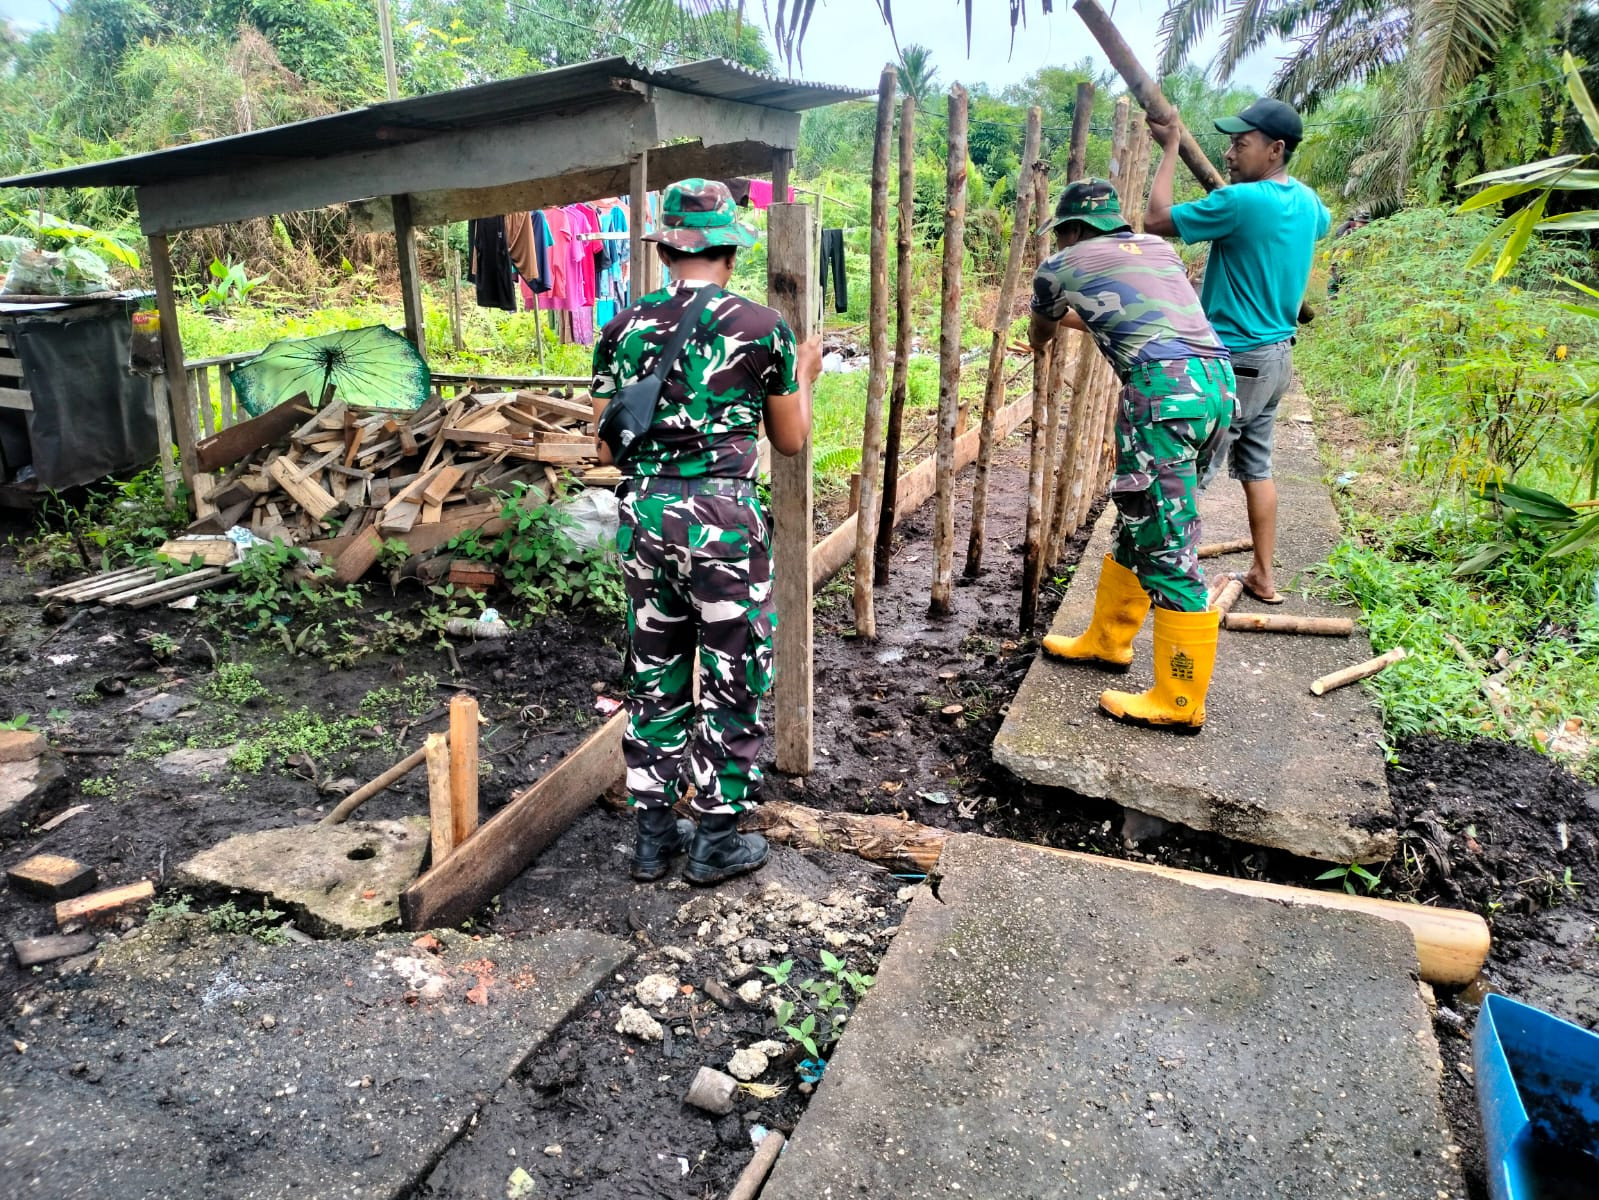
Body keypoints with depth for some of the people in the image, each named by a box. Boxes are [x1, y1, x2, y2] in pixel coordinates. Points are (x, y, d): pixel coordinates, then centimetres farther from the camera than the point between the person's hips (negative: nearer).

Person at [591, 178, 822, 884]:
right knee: (731, 681, 10)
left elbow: (606, 444, 9)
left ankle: (652, 833, 27)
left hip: (642, 515, 4)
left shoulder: (624, 328, 6)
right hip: (723, 517, -4)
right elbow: (791, 440, 6)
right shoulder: (761, 327, -4)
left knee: (655, 674, 16)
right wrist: (806, 376, 22)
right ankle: (715, 842, 20)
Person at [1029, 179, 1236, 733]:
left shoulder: (1062, 264, 12)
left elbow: (1038, 335, 33)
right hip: (1217, 381, 7)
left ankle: (1179, 701, 3)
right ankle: (1108, 639, 34)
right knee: (1137, 521, 20)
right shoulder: (1156, 247, 26)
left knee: (1168, 548, -4)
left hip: (1165, 388, -7)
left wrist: (1049, 330, 57)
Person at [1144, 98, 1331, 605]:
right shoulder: (1307, 202, 9)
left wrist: (1171, 147, -4)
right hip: (1277, 355, 9)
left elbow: (1157, 219, -15)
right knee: (1256, 466, 16)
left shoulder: (1241, 201, -20)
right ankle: (1263, 576, 24)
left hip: (1236, 360, -9)